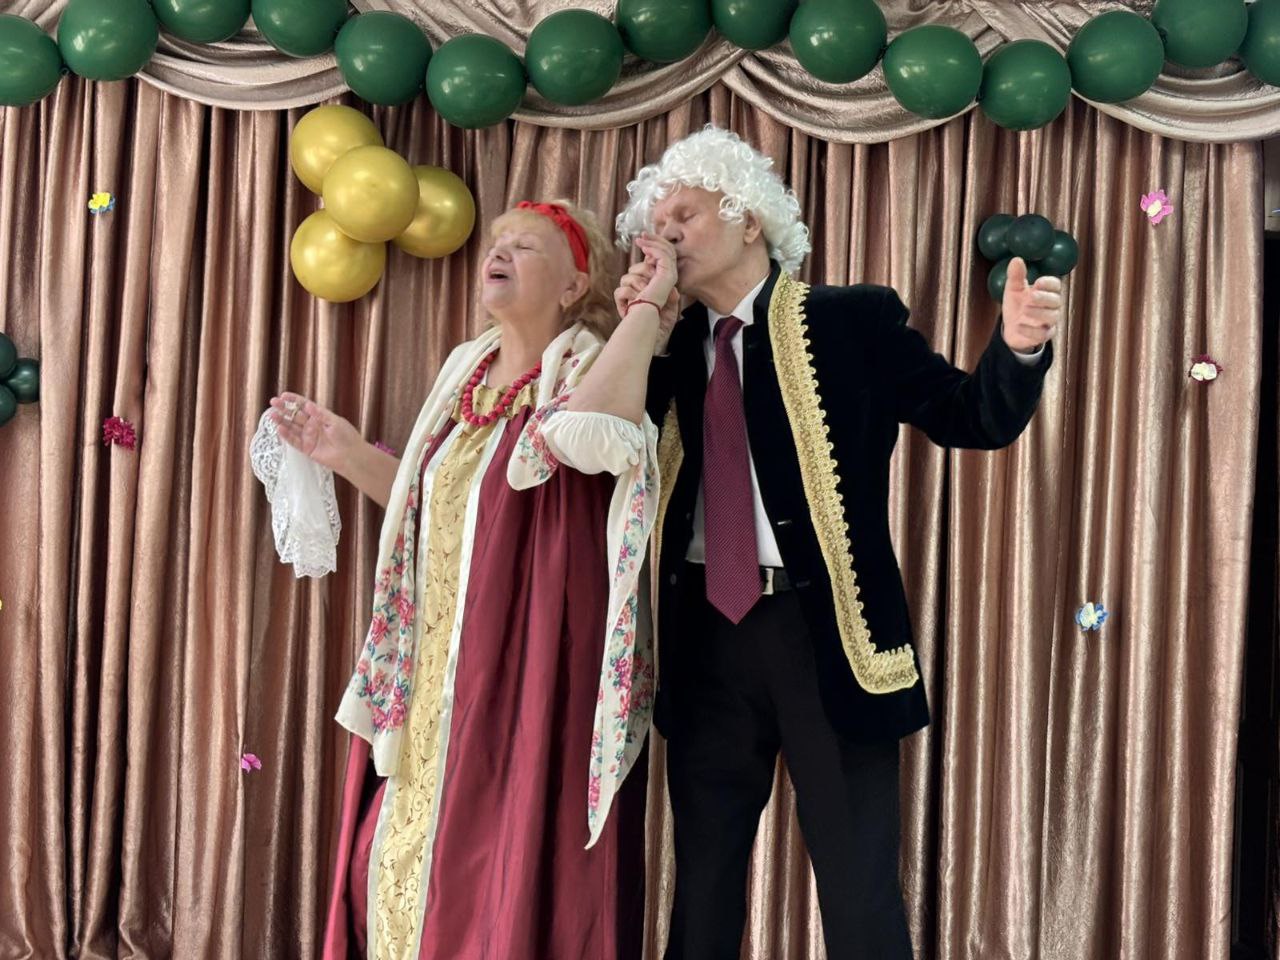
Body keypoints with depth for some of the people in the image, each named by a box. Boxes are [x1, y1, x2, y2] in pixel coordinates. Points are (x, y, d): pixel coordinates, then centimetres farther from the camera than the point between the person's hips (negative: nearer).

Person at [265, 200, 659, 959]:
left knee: (512, 871, -2)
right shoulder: (466, 369, 12)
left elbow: (598, 437, -33)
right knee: (408, 858, 14)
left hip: (530, 666, -7)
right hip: (439, 674, 8)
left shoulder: (588, 368, -8)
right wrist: (349, 454, 13)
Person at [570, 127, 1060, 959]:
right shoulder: (673, 345, 11)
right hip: (706, 635, 4)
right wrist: (644, 316, -4)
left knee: (860, 884, 5)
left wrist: (1018, 347, -22)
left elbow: (974, 419, -2)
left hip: (822, 627, -4)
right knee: (703, 876, 17)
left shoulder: (852, 320, -1)